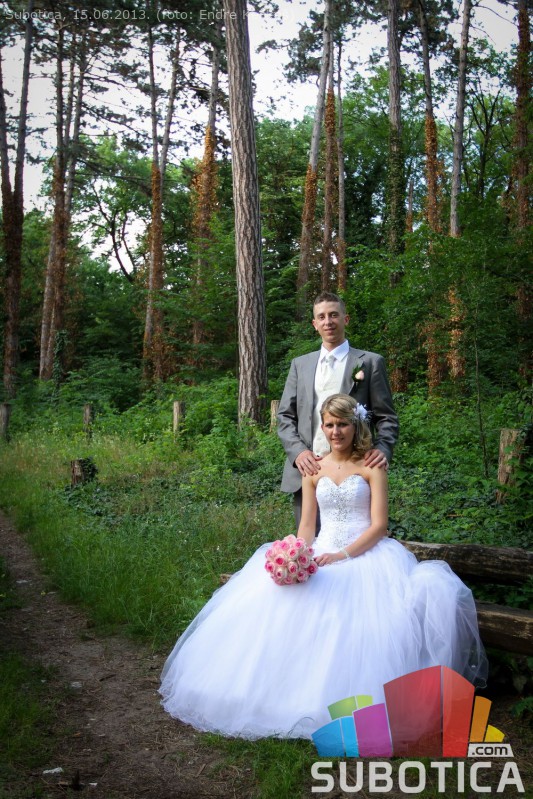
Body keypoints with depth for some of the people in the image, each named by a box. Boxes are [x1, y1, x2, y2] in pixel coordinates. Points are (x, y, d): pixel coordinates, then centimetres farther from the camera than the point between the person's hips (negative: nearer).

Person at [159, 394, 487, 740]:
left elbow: (379, 525, -4)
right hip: (322, 556, 3)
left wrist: (343, 555, -18)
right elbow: (306, 525, 10)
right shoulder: (314, 470, 12)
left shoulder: (372, 467, 2)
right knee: (275, 600, -24)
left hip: (365, 553, -3)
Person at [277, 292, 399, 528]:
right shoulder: (300, 364, 16)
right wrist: (298, 451, -7)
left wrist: (382, 449, -17)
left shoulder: (370, 362, 5)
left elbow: (386, 417, 2)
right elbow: (285, 416, 11)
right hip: (307, 470, 3)